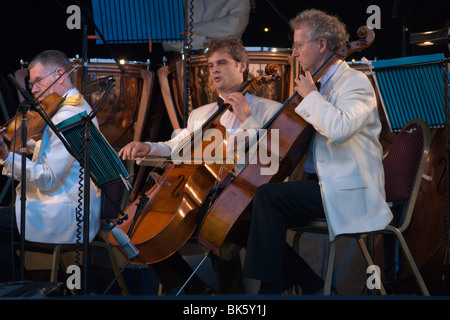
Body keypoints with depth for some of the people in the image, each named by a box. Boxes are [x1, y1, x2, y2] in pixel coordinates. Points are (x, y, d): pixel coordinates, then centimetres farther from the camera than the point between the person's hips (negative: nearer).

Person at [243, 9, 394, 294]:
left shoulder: (355, 82, -9)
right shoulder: (321, 85, 18)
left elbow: (338, 129, -30)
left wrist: (310, 96, -15)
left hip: (347, 192, -9)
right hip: (320, 183, 9)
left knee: (268, 196, -24)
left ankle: (270, 287, -18)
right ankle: (311, 285, 0)